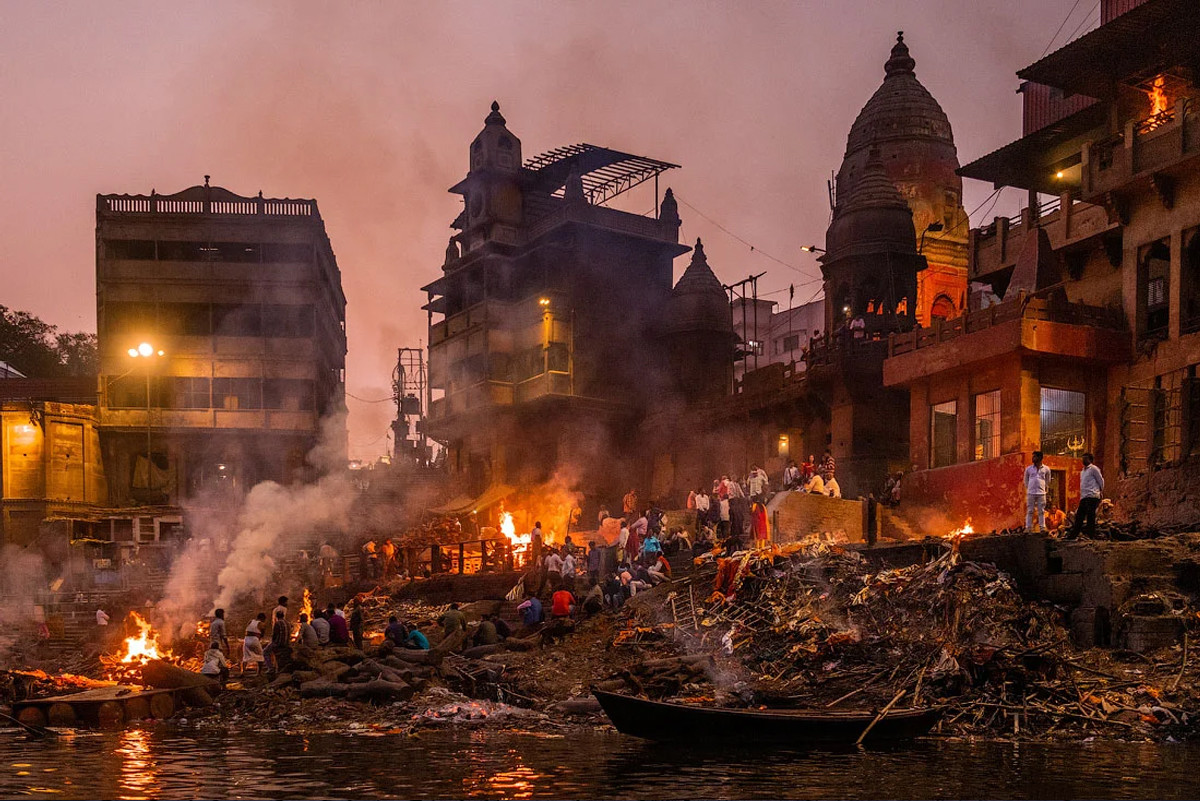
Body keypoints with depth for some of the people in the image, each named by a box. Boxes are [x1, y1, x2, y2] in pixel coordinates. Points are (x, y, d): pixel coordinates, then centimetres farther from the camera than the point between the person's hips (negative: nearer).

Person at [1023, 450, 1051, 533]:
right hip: (1031, 493, 0)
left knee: (1041, 512, 2)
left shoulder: (1046, 469, 4)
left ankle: (1042, 528, 4)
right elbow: (1026, 480, 17)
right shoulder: (1028, 469, 5)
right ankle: (1028, 528, -1)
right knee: (1030, 511, -1)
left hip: (1041, 493, 0)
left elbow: (1047, 481, 18)